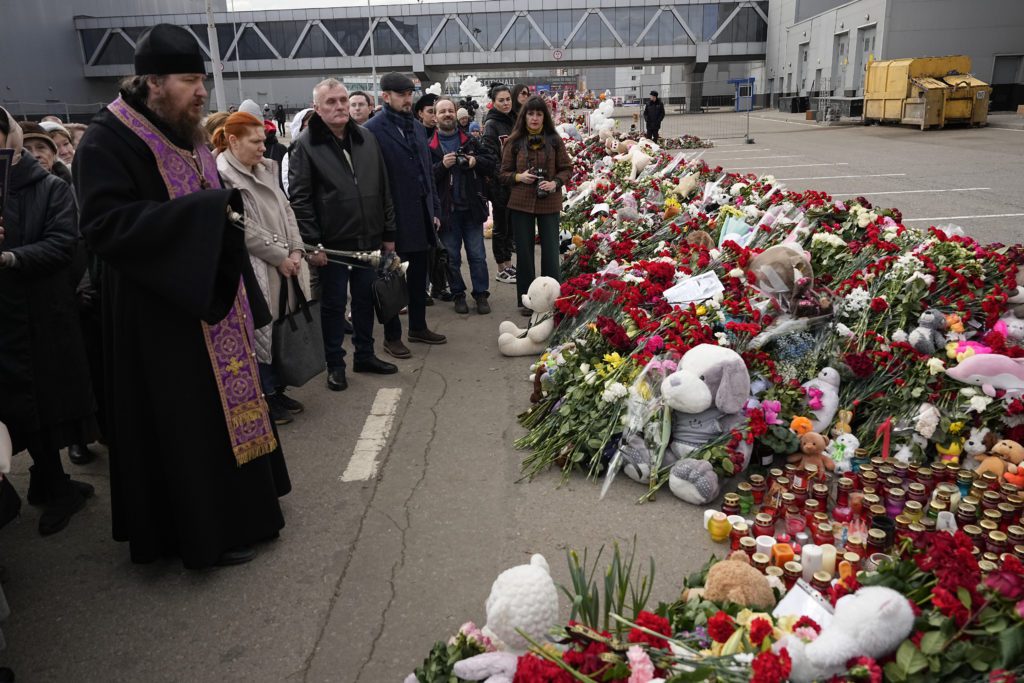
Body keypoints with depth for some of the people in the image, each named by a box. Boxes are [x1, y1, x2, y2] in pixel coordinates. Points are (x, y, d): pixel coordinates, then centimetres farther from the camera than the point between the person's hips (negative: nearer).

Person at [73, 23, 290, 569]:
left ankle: (239, 508, 30)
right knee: (187, 424, 0)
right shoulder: (108, 140, -13)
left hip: (214, 303, 8)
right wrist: (204, 211, -25)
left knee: (227, 404, 14)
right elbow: (105, 223, -24)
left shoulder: (187, 135, 13)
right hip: (162, 316, -8)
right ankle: (206, 531, 15)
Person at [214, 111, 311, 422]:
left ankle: (277, 390, 27)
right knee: (260, 332, 1)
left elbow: (286, 210, 13)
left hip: (283, 265, 8)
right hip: (254, 270, -8)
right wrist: (280, 256, -15)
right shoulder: (221, 174, -14)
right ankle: (265, 399, 14)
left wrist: (296, 250, -1)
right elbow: (244, 229, -19)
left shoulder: (267, 169, 12)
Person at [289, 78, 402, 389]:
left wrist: (388, 233, 9)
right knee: (333, 304, 7)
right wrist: (311, 243, -14)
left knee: (365, 299, 15)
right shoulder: (307, 145, -7)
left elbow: (384, 189, 11)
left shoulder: (366, 138, 8)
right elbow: (299, 199, -10)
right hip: (333, 243, -4)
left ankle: (365, 355, 31)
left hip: (369, 239, 5)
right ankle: (335, 364, 21)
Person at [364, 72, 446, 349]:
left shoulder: (417, 126, 12)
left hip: (421, 214, 7)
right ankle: (391, 336, 16)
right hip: (395, 218, -7)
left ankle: (418, 327, 29)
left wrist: (434, 209, 12)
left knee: (419, 274, 15)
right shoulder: (373, 129, -11)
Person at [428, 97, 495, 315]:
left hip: (472, 207, 1)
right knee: (452, 257, 8)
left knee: (477, 255, 5)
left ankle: (481, 294, 14)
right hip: (447, 209, -1)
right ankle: (458, 295, 20)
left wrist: (476, 161, -11)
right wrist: (442, 165, -21)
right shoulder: (429, 146, 1)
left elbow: (491, 164, 7)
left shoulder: (470, 141, 9)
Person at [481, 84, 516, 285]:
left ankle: (508, 264, 24)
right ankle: (501, 270, 10)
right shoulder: (491, 124, -11)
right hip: (499, 184, -7)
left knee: (511, 224, 13)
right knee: (501, 225, 1)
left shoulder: (513, 121, 12)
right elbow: (490, 157, -17)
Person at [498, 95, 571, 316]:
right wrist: (519, 177, -13)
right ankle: (526, 299, 18)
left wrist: (555, 183, -11)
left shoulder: (554, 140, 2)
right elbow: (503, 174, 6)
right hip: (521, 203, 1)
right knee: (524, 252, 7)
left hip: (549, 203, 0)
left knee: (550, 251, 1)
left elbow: (567, 168, 7)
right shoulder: (514, 142, 2)